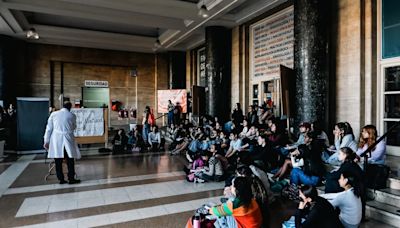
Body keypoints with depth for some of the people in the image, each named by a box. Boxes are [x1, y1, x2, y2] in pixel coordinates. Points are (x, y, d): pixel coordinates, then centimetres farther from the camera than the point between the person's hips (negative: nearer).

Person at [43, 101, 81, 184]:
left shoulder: (54, 114, 4)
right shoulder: (72, 116, 2)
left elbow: (49, 128, 4)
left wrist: (46, 141, 8)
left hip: (56, 140, 2)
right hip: (68, 140, -2)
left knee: (58, 161, 7)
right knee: (70, 160, 5)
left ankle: (61, 179, 12)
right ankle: (71, 178, 7)